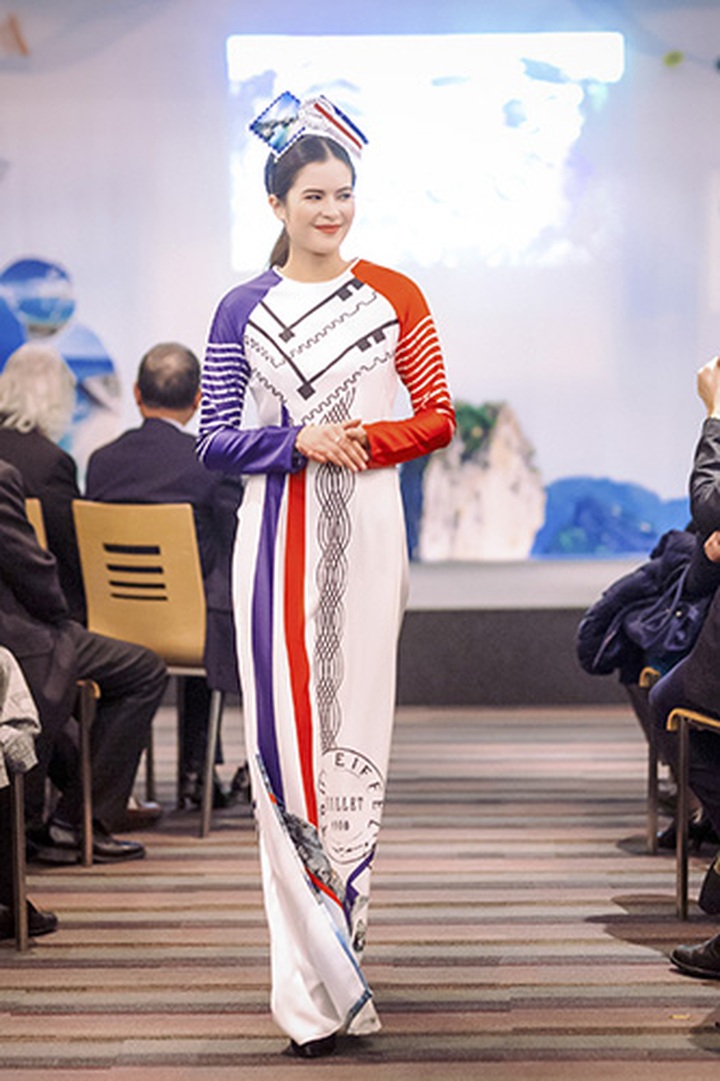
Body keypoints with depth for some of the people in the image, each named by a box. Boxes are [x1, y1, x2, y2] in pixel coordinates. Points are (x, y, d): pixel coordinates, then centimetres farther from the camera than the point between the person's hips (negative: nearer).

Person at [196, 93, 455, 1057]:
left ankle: (341, 939, 16)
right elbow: (215, 442, 4)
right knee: (285, 732, -5)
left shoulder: (394, 298, 7)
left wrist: (367, 441, -11)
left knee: (357, 727, 2)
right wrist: (298, 441, -12)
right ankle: (313, 983, 1)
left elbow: (438, 419, 6)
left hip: (366, 528, 0)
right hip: (279, 532, 0)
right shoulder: (243, 309, 7)